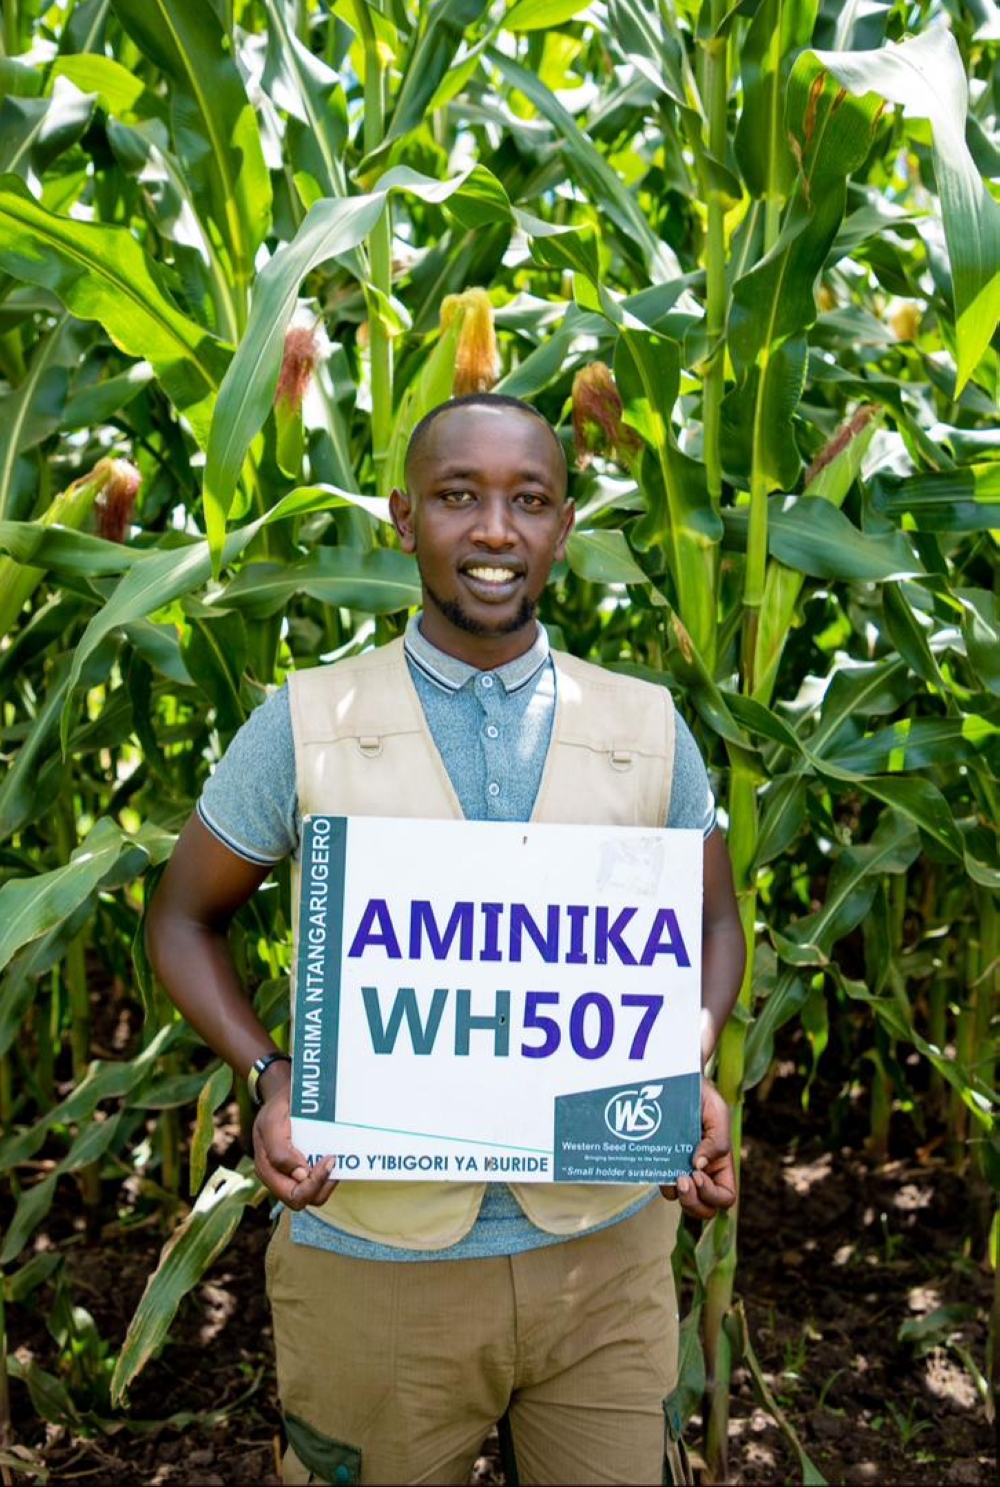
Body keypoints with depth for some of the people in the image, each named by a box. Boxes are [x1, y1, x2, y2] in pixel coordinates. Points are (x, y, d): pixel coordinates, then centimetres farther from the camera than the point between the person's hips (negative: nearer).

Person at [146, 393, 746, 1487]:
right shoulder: (304, 725, -5)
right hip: (375, 1256, -1)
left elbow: (709, 924, 14)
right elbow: (184, 917, 7)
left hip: (602, 1249, 2)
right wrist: (269, 1080, -10)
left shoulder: (648, 729, 1)